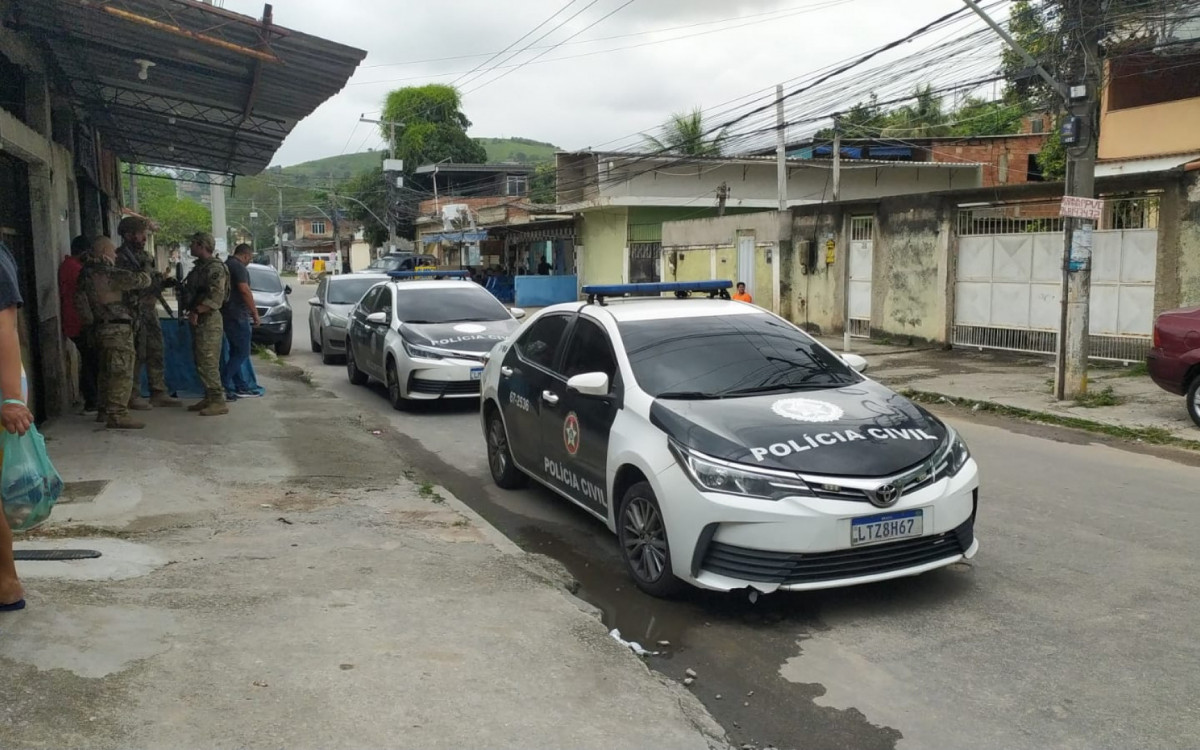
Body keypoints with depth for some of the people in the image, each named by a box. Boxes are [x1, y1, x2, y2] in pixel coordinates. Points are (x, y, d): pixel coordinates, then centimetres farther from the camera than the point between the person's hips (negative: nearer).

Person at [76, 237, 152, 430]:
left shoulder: (87, 274, 11)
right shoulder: (107, 274, -17)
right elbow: (138, 280, -18)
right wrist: (146, 276, 3)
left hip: (101, 329, 10)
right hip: (117, 329, -10)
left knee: (108, 371, 18)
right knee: (122, 372, -8)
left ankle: (104, 410, 26)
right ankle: (118, 415, -9)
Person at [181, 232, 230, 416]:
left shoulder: (215, 268, -14)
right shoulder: (200, 266, 18)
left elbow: (216, 297, -23)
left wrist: (196, 311, -23)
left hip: (209, 320, -10)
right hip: (199, 320, 10)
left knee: (208, 363, -11)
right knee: (201, 362, 13)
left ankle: (218, 401, -9)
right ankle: (208, 398, 20)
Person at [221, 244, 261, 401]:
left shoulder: (226, 265, 18)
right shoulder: (238, 267, -13)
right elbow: (244, 290, -21)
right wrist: (255, 313, -18)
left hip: (227, 315, 10)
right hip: (237, 316, -10)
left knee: (235, 352, 13)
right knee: (243, 353, -7)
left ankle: (241, 387, 17)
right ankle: (221, 384, -12)